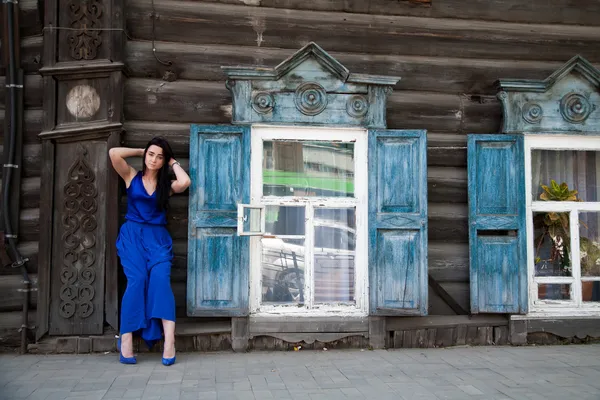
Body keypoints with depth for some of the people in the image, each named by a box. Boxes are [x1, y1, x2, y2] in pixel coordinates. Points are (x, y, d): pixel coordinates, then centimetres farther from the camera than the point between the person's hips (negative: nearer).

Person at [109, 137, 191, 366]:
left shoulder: (167, 185, 12)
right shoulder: (132, 177, 11)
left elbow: (185, 181, -11)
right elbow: (114, 153, -4)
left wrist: (174, 163, 6)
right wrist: (140, 152, 10)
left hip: (157, 238, 1)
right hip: (132, 236, -1)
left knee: (161, 278, -22)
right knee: (137, 279, -22)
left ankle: (169, 338, -31)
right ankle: (126, 340, -22)